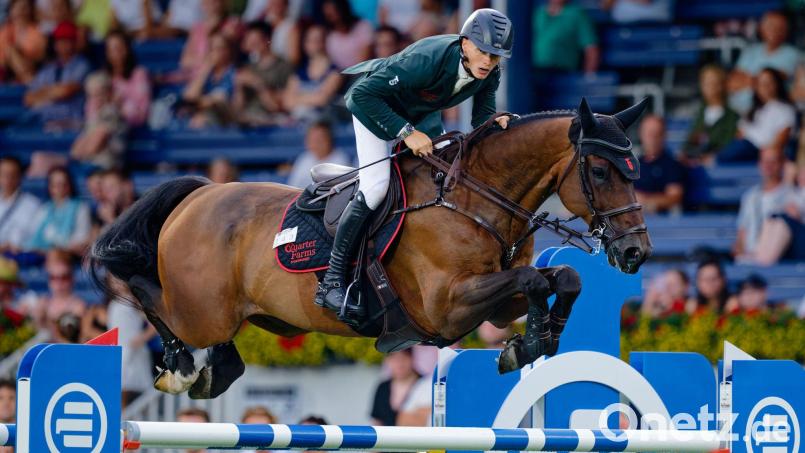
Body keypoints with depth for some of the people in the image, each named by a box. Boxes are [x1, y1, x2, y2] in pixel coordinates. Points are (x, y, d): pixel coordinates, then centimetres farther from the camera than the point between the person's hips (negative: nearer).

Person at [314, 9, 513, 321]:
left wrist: (494, 124, -30)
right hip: (375, 105, -8)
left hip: (421, 112, 8)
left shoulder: (489, 74, -20)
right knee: (375, 186, -22)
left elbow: (481, 119, -6)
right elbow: (362, 95, -38)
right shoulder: (428, 59, -40)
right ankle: (331, 282, -19)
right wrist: (406, 133, -38)